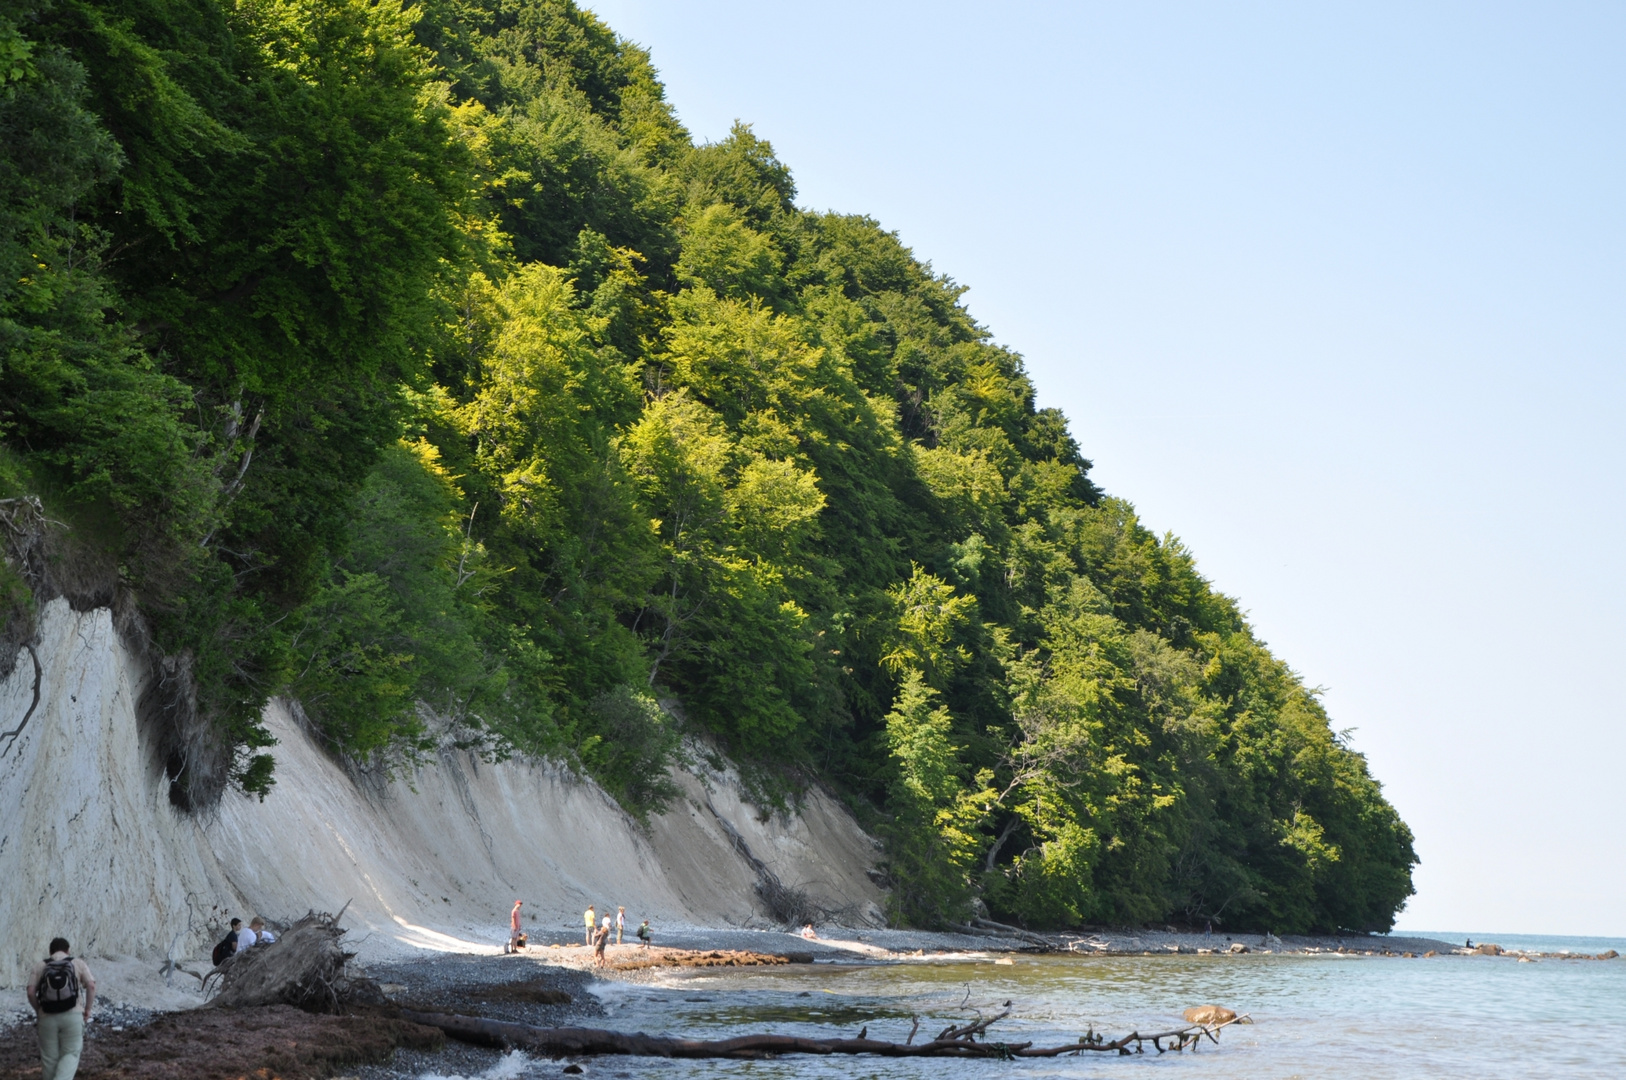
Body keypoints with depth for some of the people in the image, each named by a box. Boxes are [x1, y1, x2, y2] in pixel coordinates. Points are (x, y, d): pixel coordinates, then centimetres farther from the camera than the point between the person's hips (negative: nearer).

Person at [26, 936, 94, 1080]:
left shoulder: (39, 966, 9)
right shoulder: (78, 963, 7)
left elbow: (31, 992, -3)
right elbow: (91, 986, -5)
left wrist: (38, 1010, 11)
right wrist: (87, 1009, 4)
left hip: (47, 1017, 1)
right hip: (72, 1016, -1)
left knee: (49, 1057, 12)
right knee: (70, 1054, 4)